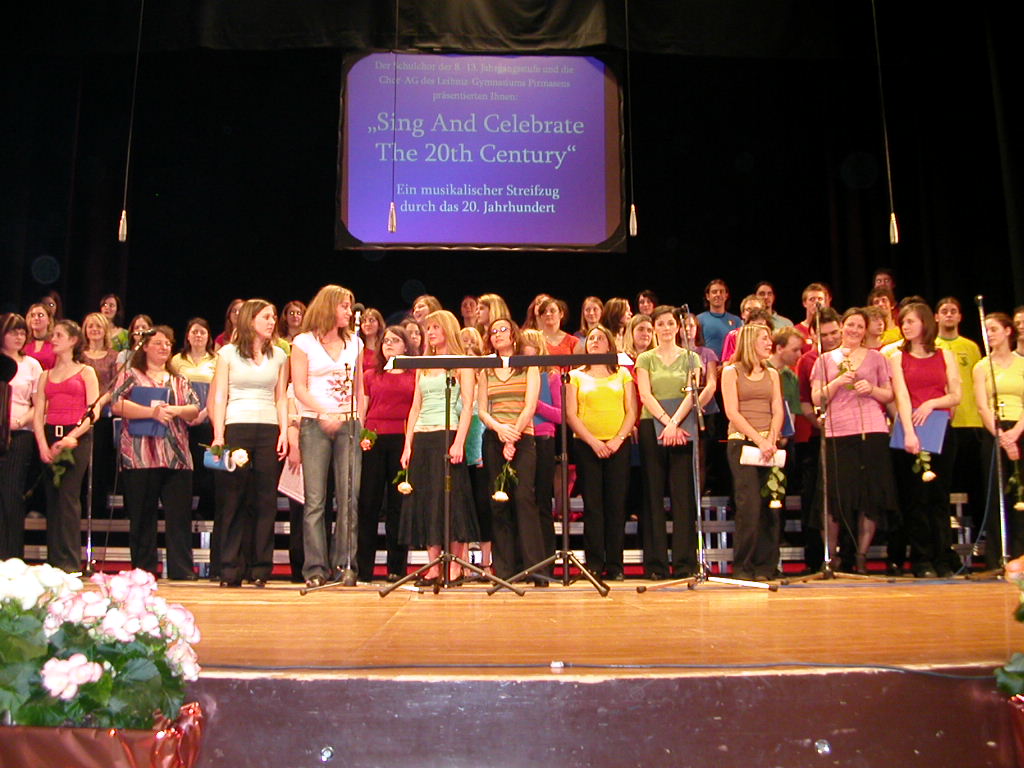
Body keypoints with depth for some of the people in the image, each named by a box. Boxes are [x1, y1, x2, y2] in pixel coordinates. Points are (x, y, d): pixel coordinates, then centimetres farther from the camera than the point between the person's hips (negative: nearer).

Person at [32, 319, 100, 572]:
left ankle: (70, 563, -13)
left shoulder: (86, 372, 8)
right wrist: (43, 445, -6)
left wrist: (71, 438, -15)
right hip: (49, 437, 4)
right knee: (52, 499, 3)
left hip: (77, 437, -4)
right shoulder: (46, 375, 19)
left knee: (68, 497, -13)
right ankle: (53, 562, 7)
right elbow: (38, 414, 10)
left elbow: (94, 412, -2)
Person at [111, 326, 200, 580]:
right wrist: (152, 411, -15)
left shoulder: (180, 380, 22)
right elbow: (118, 404, -5)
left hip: (176, 455, 3)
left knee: (179, 514, -2)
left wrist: (177, 410, -9)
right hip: (140, 455, -3)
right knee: (143, 515, 1)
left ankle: (181, 569, 0)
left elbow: (195, 409, 12)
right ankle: (144, 569, 8)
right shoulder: (131, 375, 11)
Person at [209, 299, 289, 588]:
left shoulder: (279, 356, 14)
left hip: (269, 431, 2)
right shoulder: (228, 353, 7)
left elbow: (281, 399, 13)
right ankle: (230, 569, 3)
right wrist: (218, 435, -7)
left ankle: (260, 569, 4)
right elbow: (219, 397, 3)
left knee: (265, 500, -1)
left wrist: (284, 432, 1)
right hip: (236, 428, -2)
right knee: (233, 500, -2)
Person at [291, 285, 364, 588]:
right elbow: (300, 388, -1)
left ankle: (345, 566, 3)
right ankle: (315, 568, 1)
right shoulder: (304, 342, 5)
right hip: (315, 425, -3)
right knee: (315, 500, -4)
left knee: (349, 497, -3)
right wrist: (324, 414, -15)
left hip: (349, 425, 3)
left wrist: (362, 424, 9)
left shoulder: (354, 343, 16)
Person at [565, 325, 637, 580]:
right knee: (592, 506, -2)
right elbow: (571, 414, 2)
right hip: (587, 445, 0)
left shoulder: (622, 374, 12)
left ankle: (615, 565, 5)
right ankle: (594, 564, 2)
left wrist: (618, 439, -10)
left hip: (618, 445, 0)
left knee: (616, 505, -1)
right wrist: (593, 441, -10)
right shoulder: (576, 376, 11)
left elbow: (631, 412, 5)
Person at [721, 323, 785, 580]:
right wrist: (759, 440, -14)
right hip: (742, 443, -4)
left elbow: (778, 411, 9)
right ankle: (743, 566, -6)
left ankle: (766, 566, 5)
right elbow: (732, 412, -5)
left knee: (770, 505, -1)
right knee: (749, 504, -12)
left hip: (769, 445, 4)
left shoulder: (772, 374, 18)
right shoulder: (731, 372, 5)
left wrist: (771, 439, -9)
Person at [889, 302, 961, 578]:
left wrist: (931, 403, -12)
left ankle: (943, 560, 7)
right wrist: (909, 432, -18)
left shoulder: (945, 355, 11)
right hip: (909, 431, -1)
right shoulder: (898, 357, 6)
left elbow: (956, 396, 6)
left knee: (940, 498, 2)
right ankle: (921, 561, 4)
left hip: (940, 429, 1)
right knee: (916, 499, -1)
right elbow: (902, 397, -7)